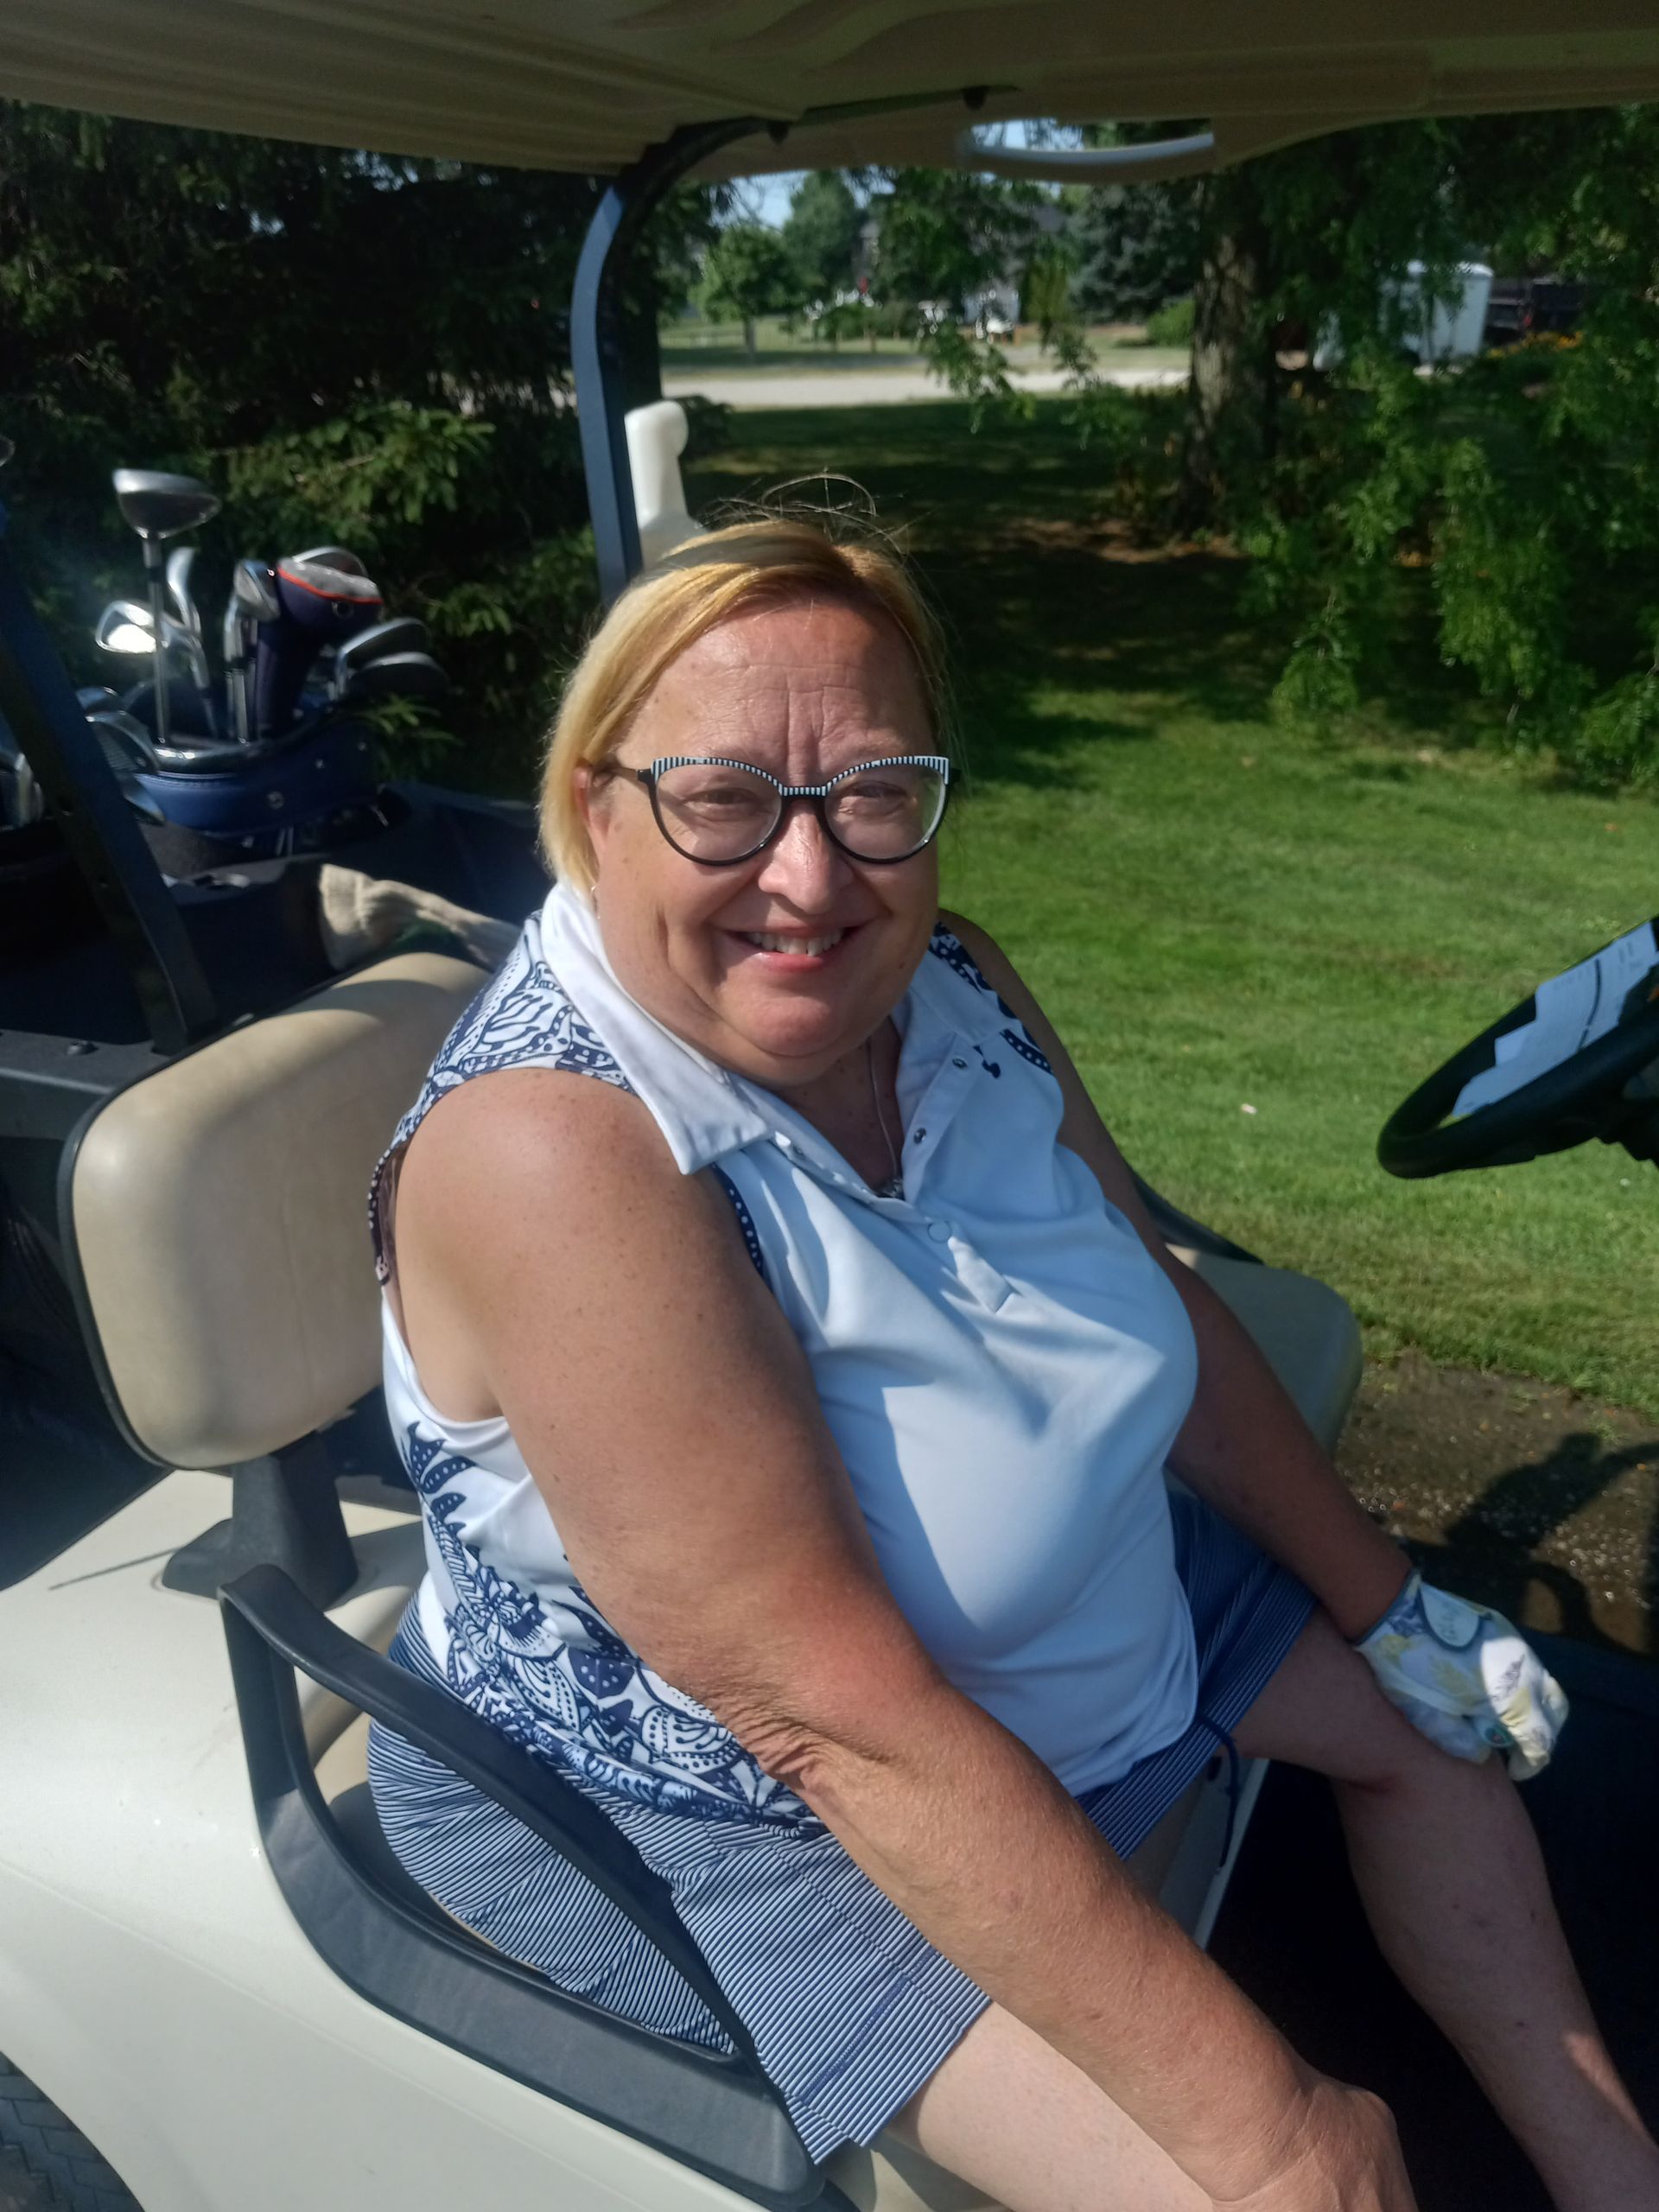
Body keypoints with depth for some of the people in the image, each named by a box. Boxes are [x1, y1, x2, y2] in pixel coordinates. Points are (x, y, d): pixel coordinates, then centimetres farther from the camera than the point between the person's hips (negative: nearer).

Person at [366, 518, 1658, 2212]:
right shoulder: (547, 1149, -34)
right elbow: (846, 1723, -34)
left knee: (1433, 1723, 16)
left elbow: (1159, 1305, 1)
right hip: (707, 1802, -7)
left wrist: (1387, 1605, 8)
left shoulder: (949, 986, -11)